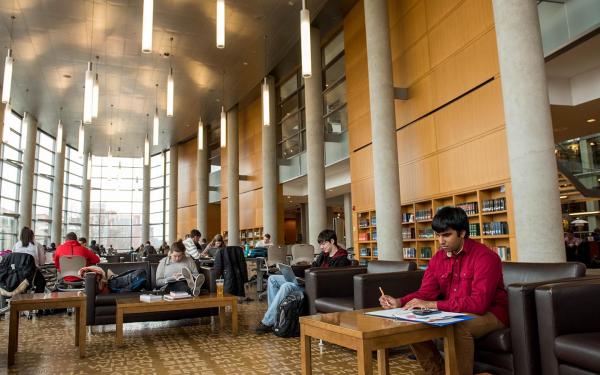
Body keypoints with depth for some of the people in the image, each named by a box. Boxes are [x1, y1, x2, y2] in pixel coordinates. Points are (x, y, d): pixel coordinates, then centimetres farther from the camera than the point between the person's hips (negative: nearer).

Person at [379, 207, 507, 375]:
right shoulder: (438, 258, 2)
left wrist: (432, 305, -30)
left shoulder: (485, 257, -20)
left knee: (458, 327, -36)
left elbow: (479, 303, -29)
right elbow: (425, 292, 1)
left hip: (489, 313, -7)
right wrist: (399, 302, -20)